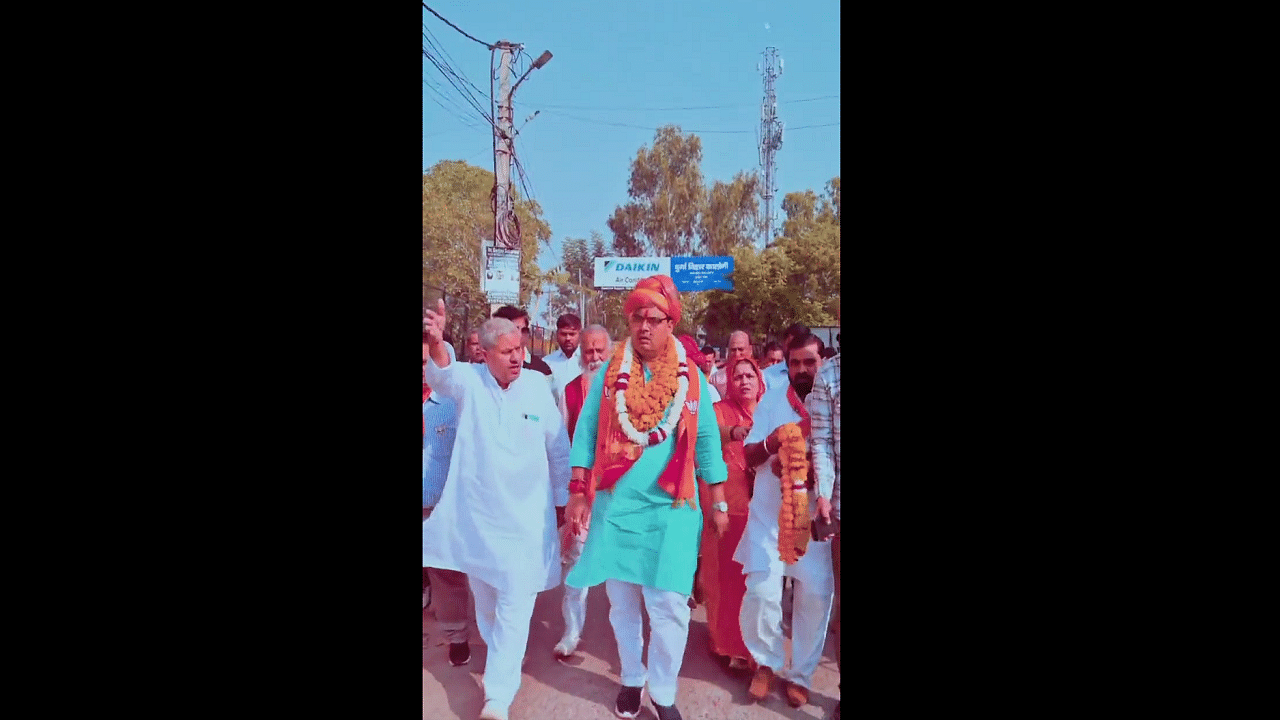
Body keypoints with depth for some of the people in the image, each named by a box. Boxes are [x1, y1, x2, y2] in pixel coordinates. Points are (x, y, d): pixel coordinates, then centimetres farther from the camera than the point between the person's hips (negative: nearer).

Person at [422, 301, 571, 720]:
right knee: (485, 602, 19)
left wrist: (563, 500, 8)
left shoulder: (537, 387, -8)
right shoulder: (469, 381, -9)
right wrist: (435, 343, -56)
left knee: (515, 606, -1)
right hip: (475, 514, 1)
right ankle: (503, 663, 44)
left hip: (526, 517, -1)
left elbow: (559, 449, 2)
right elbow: (442, 374, -34)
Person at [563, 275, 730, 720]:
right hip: (615, 505, 1)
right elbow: (586, 433, 2)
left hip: (671, 508, -1)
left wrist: (719, 503, 5)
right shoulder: (609, 374, 2)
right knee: (622, 602, 12)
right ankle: (631, 680, 32)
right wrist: (578, 493, -3)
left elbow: (707, 441, 5)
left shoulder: (691, 378, 2)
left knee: (669, 605, -2)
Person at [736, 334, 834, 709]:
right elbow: (748, 457, 2)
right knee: (762, 593, -8)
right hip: (769, 515, 0)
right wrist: (769, 443, -19)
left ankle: (800, 674, 24)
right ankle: (766, 662, 20)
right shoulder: (772, 400, 1)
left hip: (815, 517, 0)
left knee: (816, 596, 2)